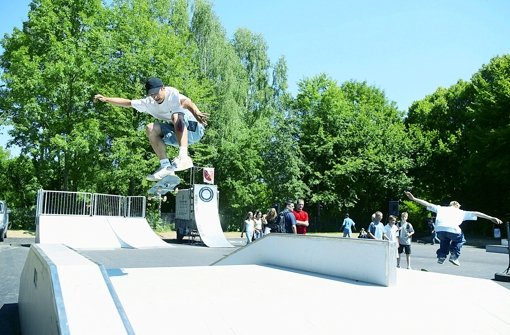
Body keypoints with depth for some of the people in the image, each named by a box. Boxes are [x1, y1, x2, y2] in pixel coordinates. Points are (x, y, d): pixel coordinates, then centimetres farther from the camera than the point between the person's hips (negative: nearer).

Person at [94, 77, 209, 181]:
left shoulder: (173, 94, -16)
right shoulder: (149, 103, 5)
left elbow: (187, 102, -37)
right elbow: (127, 102, 14)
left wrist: (197, 113, -58)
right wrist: (106, 99, 7)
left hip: (194, 129, -6)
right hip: (176, 134, 7)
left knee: (176, 116, -33)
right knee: (151, 128, -10)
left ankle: (183, 157, -49)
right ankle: (166, 166, -16)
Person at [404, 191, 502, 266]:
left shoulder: (440, 208, 31)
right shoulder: (461, 212, 29)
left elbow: (427, 204, 27)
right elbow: (476, 213, 27)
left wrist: (414, 198, 28)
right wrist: (491, 218, 28)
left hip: (439, 229, 2)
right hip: (453, 230, -2)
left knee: (444, 240, 37)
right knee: (460, 240, 32)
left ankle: (441, 256, 24)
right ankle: (454, 256, 17)